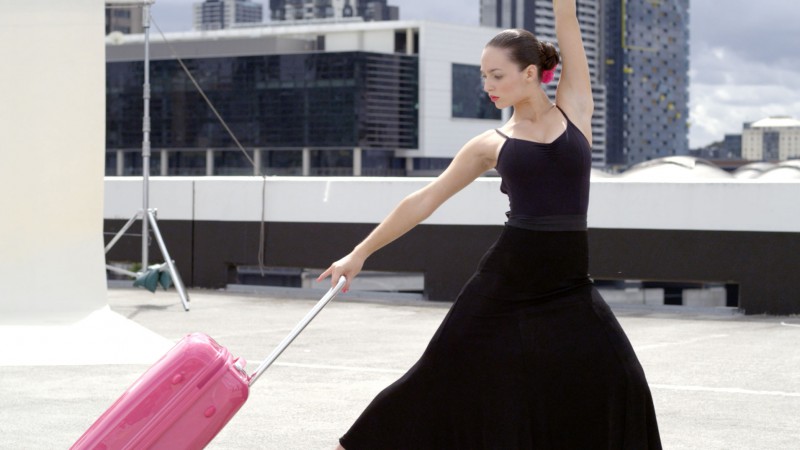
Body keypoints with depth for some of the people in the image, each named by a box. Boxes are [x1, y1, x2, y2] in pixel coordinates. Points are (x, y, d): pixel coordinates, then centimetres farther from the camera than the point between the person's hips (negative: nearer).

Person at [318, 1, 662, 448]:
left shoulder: (575, 109, 3)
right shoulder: (491, 144, 4)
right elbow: (424, 201, 8)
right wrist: (360, 253, 8)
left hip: (568, 283, 0)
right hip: (505, 279, 0)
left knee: (618, 379, -13)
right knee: (444, 376, 6)